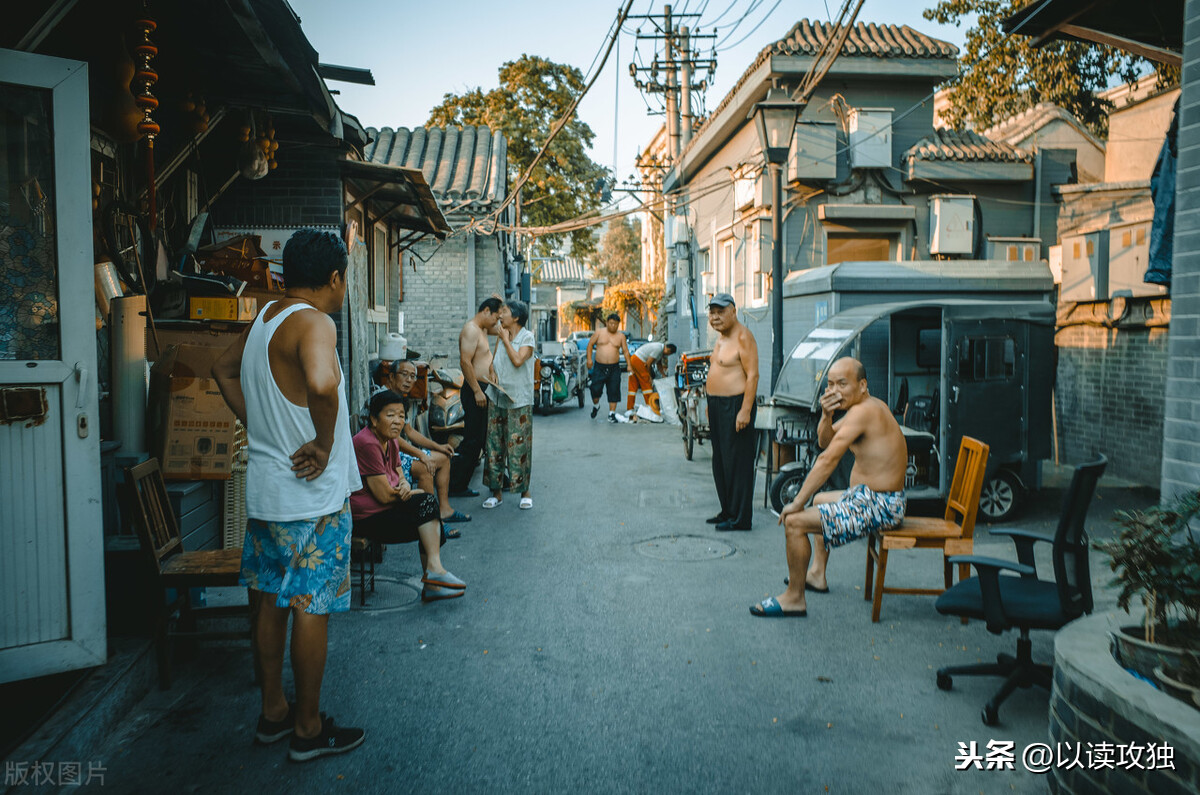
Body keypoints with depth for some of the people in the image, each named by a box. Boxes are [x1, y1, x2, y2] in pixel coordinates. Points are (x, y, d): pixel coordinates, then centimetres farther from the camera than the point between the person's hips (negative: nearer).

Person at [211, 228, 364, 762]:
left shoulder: (264, 318, 9)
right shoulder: (314, 323, -19)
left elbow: (224, 369, 25)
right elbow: (322, 383, -39)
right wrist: (325, 444, -23)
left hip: (265, 490, 9)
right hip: (312, 496, -9)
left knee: (270, 600, 17)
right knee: (311, 608, 3)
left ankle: (272, 712, 32)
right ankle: (308, 730, 17)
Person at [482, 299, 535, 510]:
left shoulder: (527, 337, -5)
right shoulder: (502, 336, 13)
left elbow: (518, 360, -19)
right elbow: (494, 363, 18)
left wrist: (505, 339, -11)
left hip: (519, 401, -6)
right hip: (497, 398, 6)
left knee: (519, 446, -3)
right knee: (494, 446, 6)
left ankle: (524, 492, 8)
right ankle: (496, 491, 14)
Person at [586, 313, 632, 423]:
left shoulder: (621, 336, 6)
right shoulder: (599, 333, 3)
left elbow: (625, 351, 8)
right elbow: (590, 344, 8)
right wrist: (589, 359, -2)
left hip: (614, 368, 1)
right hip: (600, 367, -1)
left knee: (614, 392, -3)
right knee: (595, 389, -5)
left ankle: (612, 414, 4)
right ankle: (595, 405, 25)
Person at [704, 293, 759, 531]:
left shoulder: (743, 337, -13)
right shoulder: (721, 338, 16)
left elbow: (752, 375, -19)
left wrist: (745, 411, -23)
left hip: (735, 405, -10)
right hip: (717, 406, 10)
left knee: (737, 463, -5)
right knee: (720, 461, 14)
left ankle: (740, 518, 2)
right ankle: (727, 511, 25)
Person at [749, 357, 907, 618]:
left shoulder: (862, 412, -21)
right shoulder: (872, 405, 11)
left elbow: (828, 460, -23)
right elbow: (825, 442, 13)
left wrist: (797, 503, -20)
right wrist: (826, 416, -9)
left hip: (878, 505, -11)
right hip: (871, 497, 11)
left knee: (794, 522, -18)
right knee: (820, 500, 35)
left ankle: (794, 597, -5)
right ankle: (817, 574, 38)